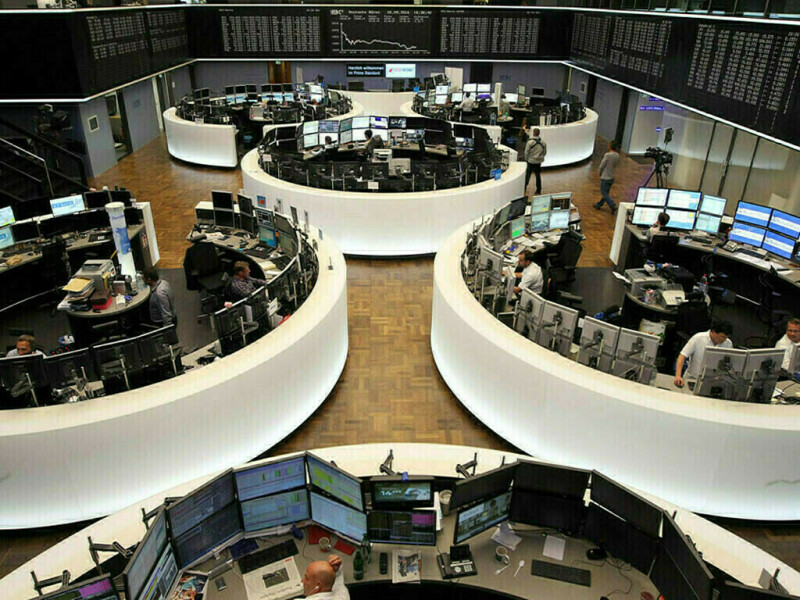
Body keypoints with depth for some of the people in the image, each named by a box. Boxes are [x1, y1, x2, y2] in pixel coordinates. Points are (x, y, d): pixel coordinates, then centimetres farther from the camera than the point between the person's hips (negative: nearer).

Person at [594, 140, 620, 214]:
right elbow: (615, 166, 7)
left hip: (605, 178, -7)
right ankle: (599, 205, 35)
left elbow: (601, 166, -15)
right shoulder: (617, 155, -3)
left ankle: (613, 207, -5)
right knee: (606, 192, 19)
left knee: (604, 193, 4)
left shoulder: (607, 155, -23)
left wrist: (600, 173, 4)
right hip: (611, 177, 7)